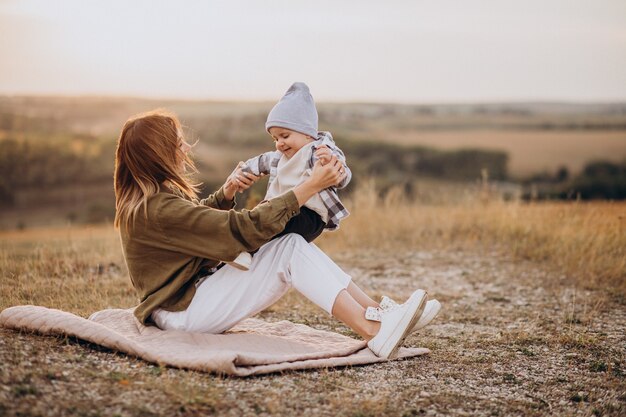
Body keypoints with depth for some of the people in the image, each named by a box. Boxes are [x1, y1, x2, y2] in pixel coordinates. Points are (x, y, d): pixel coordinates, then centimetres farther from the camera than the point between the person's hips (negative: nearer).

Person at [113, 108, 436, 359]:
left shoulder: (143, 198, 8)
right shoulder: (159, 209, -24)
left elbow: (196, 217, 28)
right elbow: (246, 229, -25)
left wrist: (225, 193, 8)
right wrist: (312, 186, -22)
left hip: (188, 293, 10)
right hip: (183, 313, -10)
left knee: (291, 246, -3)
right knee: (289, 249, -19)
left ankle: (378, 312, -10)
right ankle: (376, 334, -26)